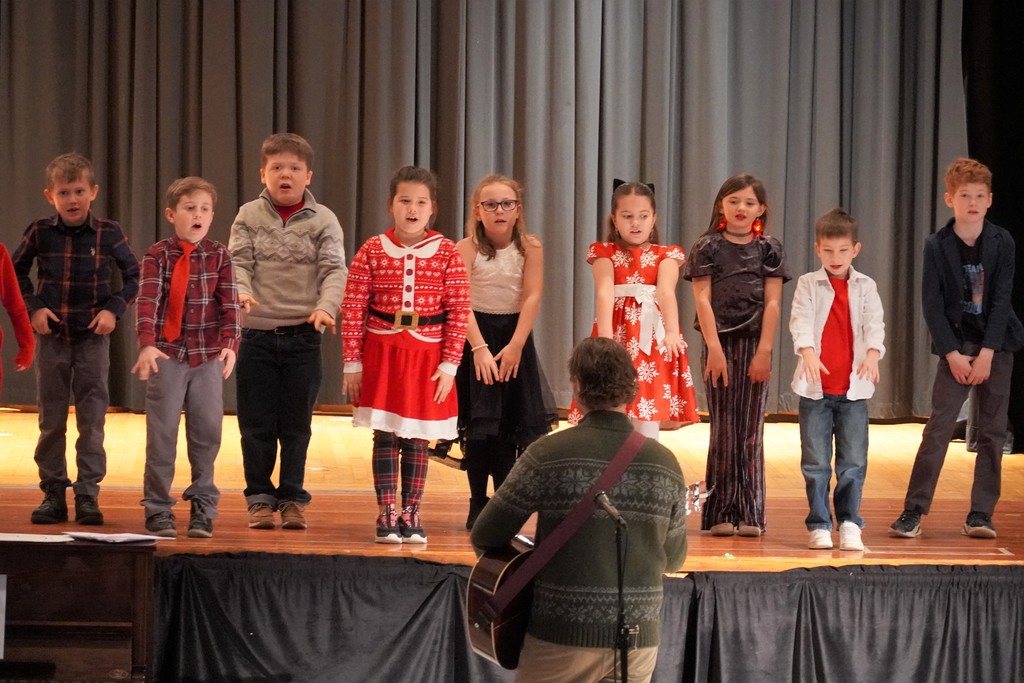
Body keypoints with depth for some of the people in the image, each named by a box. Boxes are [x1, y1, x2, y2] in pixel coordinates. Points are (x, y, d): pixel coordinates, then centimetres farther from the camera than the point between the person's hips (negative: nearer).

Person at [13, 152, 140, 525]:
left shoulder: (108, 233, -6)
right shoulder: (39, 233, -4)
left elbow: (133, 276, 5)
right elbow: (16, 272, 10)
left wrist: (114, 309, -8)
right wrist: (33, 307, -3)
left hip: (93, 337, -1)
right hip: (52, 336, 1)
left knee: (92, 419, -1)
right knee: (51, 420, 6)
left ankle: (88, 495, 4)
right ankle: (53, 493, 14)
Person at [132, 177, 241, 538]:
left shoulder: (219, 256, 4)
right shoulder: (158, 255, -2)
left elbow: (230, 304, -3)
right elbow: (148, 301, -14)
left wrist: (230, 344, -18)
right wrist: (147, 345, -27)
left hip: (209, 357, 2)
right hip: (167, 354, -2)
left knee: (207, 432, 4)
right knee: (162, 433, 2)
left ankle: (203, 508, 15)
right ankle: (158, 510, 11)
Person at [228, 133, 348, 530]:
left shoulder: (323, 220, 1)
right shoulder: (249, 217, 4)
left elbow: (334, 270, -8)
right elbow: (238, 261, -5)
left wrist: (326, 307, -26)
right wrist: (241, 290, -26)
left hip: (303, 336, 0)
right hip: (257, 334, 1)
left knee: (296, 424, 6)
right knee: (257, 423, 5)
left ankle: (292, 497, 17)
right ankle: (260, 497, 15)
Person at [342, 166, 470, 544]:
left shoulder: (447, 253, -2)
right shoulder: (372, 251, -1)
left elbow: (458, 312, -2)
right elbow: (353, 311, 0)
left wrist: (449, 365, -7)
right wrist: (352, 364, -3)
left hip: (427, 356, 0)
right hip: (381, 352, 0)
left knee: (417, 439, 6)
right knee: (385, 436, 0)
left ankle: (411, 515, 16)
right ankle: (386, 516, 8)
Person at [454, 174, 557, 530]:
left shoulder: (530, 248, -5)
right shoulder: (467, 248, -10)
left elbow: (532, 298, -11)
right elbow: (462, 302, -17)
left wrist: (515, 346, -20)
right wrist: (479, 348, -27)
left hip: (515, 335, 2)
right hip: (476, 334, -2)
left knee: (511, 424, 3)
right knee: (479, 424, -1)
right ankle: (478, 505, 7)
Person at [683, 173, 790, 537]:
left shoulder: (769, 248, 5)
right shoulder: (707, 247, 3)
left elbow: (772, 303, 0)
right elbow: (703, 299, -3)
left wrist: (764, 351, -8)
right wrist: (714, 348, -11)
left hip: (755, 344, 1)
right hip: (719, 343, 0)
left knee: (750, 431, 2)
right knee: (723, 430, 2)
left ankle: (749, 514, 5)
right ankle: (721, 514, 5)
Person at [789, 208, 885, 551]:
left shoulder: (865, 287, 8)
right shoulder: (808, 284, 4)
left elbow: (875, 322, -5)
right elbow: (801, 320, -10)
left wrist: (873, 352, -25)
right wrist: (808, 352, -29)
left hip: (853, 388, 1)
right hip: (816, 387, -1)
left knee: (854, 462, 0)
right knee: (816, 462, 3)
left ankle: (849, 523, 9)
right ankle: (819, 525, 11)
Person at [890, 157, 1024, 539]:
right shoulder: (937, 246, -4)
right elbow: (932, 304, -5)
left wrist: (986, 353, -13)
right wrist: (953, 354, -12)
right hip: (956, 346, -2)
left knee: (993, 432, 3)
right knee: (938, 428, -8)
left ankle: (980, 515, 8)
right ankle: (913, 511, -5)